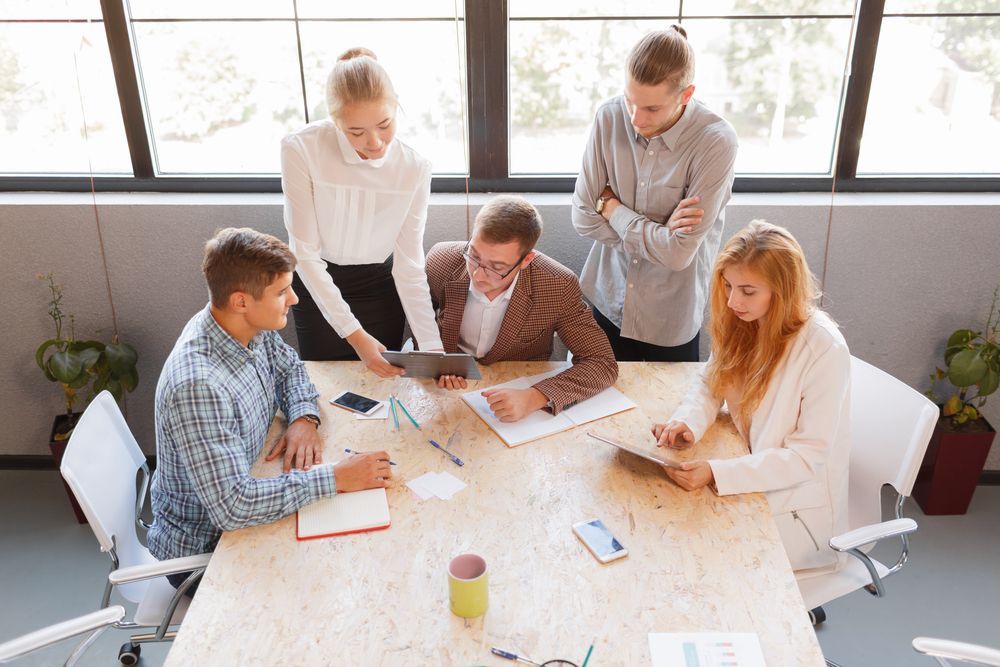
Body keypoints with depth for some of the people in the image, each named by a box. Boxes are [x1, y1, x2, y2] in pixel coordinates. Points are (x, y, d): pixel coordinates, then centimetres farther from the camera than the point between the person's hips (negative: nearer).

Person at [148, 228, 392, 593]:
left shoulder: (251, 329, -11)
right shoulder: (197, 386, -36)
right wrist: (334, 477, -34)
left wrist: (304, 418, -11)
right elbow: (231, 507, -38)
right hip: (202, 548, -7)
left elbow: (288, 367, 10)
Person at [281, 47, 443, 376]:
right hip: (317, 287, -1)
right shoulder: (300, 150, -24)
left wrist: (433, 347, -21)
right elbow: (305, 252, -21)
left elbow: (409, 265, -14)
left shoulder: (414, 167, -18)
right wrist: (354, 334, -25)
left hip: (380, 287, 1)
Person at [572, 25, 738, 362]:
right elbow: (583, 218, -10)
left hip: (671, 317, -3)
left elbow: (679, 254, -25)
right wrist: (658, 235, -19)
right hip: (610, 302, 3)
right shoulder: (610, 116, -13)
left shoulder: (716, 141, -24)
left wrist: (613, 208, -15)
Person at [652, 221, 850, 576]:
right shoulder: (740, 323, -5)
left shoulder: (824, 348, -24)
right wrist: (686, 423, -14)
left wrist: (717, 473, -33)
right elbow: (709, 382, 8)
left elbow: (808, 456, -23)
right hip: (750, 473, 6)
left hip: (797, 507, -6)